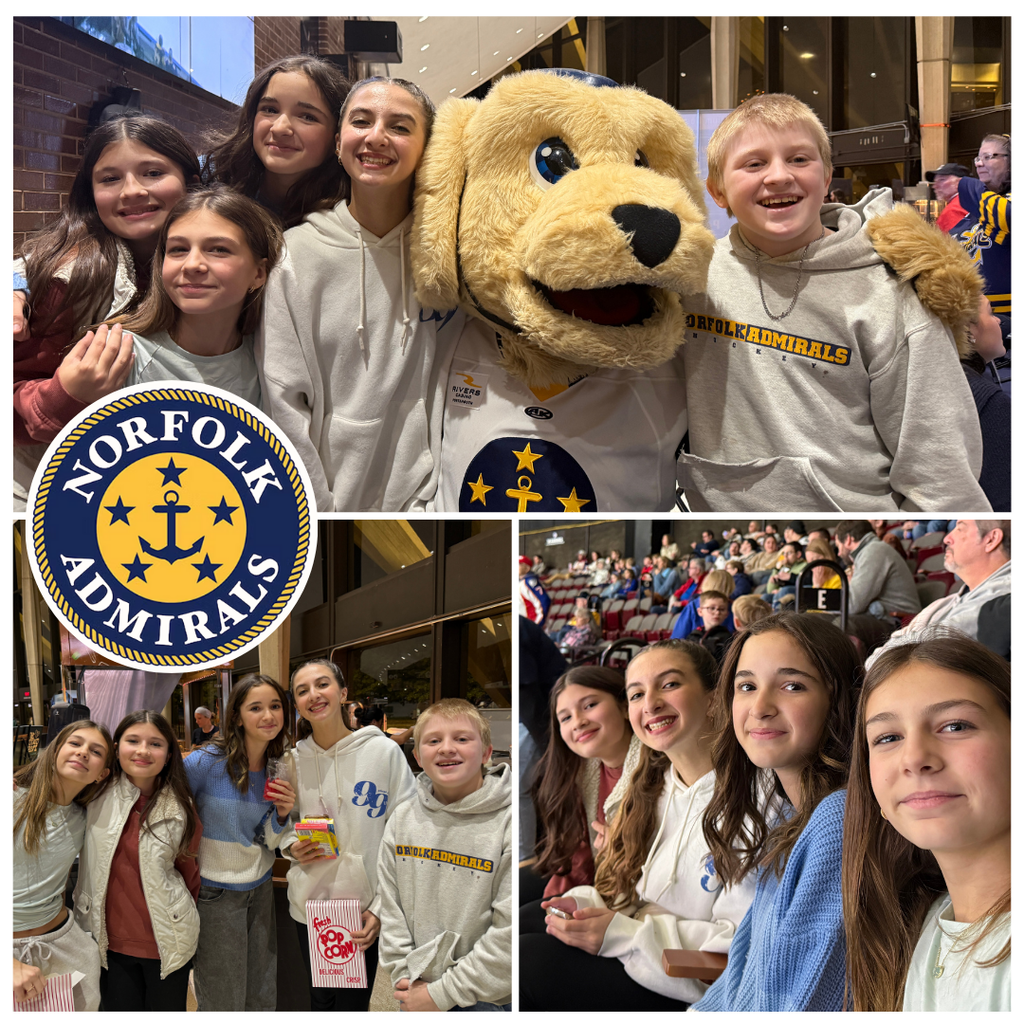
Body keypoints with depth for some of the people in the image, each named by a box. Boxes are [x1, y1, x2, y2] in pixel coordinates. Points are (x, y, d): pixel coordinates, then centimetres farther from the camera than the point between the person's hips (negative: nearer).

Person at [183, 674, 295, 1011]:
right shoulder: (207, 761, -18)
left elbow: (268, 842, 4)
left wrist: (282, 813, -15)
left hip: (260, 887, 5)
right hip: (214, 891, -5)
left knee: (263, 996, 14)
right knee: (223, 1002, 5)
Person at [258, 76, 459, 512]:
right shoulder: (295, 255, -6)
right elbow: (282, 406, -8)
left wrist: (427, 498, -12)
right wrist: (319, 512, -13)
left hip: (422, 498, 1)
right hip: (330, 497, -1)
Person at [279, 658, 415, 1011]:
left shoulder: (383, 751, -9)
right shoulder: (293, 759, 1)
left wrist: (383, 907, -13)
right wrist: (292, 846, -7)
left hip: (363, 909, -3)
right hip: (308, 903, 3)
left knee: (353, 1005, 5)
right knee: (320, 1000, 16)